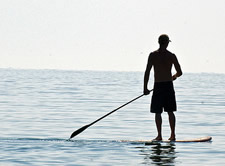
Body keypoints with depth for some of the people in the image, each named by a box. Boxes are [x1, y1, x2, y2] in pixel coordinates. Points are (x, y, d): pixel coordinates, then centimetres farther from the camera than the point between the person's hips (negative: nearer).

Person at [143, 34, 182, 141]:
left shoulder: (153, 55, -6)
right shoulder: (172, 56, -2)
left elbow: (147, 72, -8)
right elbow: (179, 73, 1)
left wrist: (145, 88, -2)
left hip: (158, 86, -2)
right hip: (169, 86, 2)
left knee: (157, 112, 2)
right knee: (170, 112, 11)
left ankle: (159, 136, -4)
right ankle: (173, 135, 13)